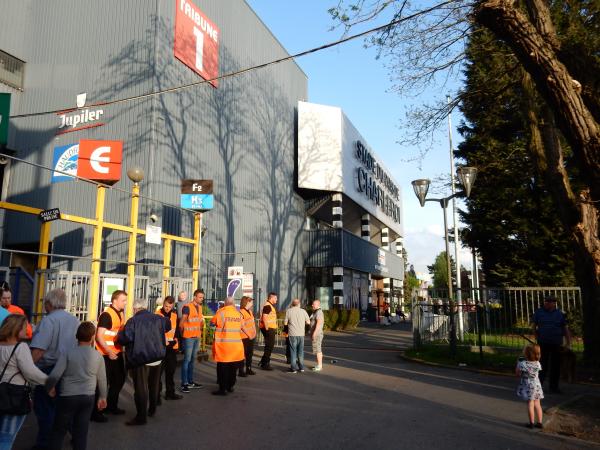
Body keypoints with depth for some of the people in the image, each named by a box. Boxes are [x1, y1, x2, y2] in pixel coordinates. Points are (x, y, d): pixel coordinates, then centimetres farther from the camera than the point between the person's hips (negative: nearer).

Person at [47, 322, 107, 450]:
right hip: (88, 397, 2)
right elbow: (102, 379, 6)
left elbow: (54, 375, -16)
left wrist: (50, 387, 5)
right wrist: (103, 397, 20)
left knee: (59, 430, 14)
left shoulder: (68, 353, -10)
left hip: (68, 397, -2)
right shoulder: (98, 356, -1)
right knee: (81, 431, 11)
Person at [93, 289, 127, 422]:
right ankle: (95, 412, 14)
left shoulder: (120, 313, 7)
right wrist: (109, 352, -25)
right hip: (106, 354, -9)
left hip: (117, 353, 9)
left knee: (119, 379, 20)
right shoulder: (106, 314, -19)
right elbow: (99, 336, -22)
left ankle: (111, 406, 37)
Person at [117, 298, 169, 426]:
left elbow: (124, 338, -20)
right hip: (157, 357, 5)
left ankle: (141, 417, 5)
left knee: (141, 388, 2)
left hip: (140, 358, -5)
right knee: (154, 385, 21)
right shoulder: (158, 318, 3)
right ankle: (152, 410, 36)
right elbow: (168, 325, 21)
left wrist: (120, 335, 2)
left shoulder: (133, 321, -12)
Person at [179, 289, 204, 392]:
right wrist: (182, 334, -2)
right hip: (188, 337, -8)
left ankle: (190, 381, 22)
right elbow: (181, 322, -12)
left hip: (197, 337, 8)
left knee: (192, 360, 14)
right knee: (187, 360, -6)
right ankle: (184, 384, -2)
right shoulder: (187, 307, -14)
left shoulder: (200, 307, 10)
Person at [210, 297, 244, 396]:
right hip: (236, 345, 4)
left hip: (223, 344, -4)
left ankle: (222, 389, 4)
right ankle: (230, 386, 26)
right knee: (233, 367, 16)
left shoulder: (221, 312, -10)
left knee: (222, 367, 3)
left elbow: (212, 323, 2)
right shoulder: (239, 314, 3)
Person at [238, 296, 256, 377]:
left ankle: (248, 369, 23)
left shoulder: (250, 311, 15)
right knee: (243, 354, -4)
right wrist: (249, 335, -13)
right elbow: (242, 326, -16)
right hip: (245, 337, -8)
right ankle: (241, 371, 2)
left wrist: (254, 333, 6)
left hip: (252, 336, 8)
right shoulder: (241, 312, -14)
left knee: (250, 353, 13)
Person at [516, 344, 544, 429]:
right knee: (537, 404, 13)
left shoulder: (523, 364, -20)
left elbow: (518, 374, -10)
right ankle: (539, 422, 19)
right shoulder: (537, 363, -5)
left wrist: (518, 363, 0)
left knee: (530, 404, 4)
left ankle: (532, 423, 10)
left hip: (528, 387, -4)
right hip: (537, 385, 4)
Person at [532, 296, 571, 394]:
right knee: (543, 365, 0)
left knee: (556, 366, 7)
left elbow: (565, 329, 6)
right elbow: (534, 327, 9)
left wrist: (568, 343, 1)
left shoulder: (559, 314, 4)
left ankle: (554, 387, 18)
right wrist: (538, 338, 1)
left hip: (556, 344, 1)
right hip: (543, 344, -1)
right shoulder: (538, 312, 3)